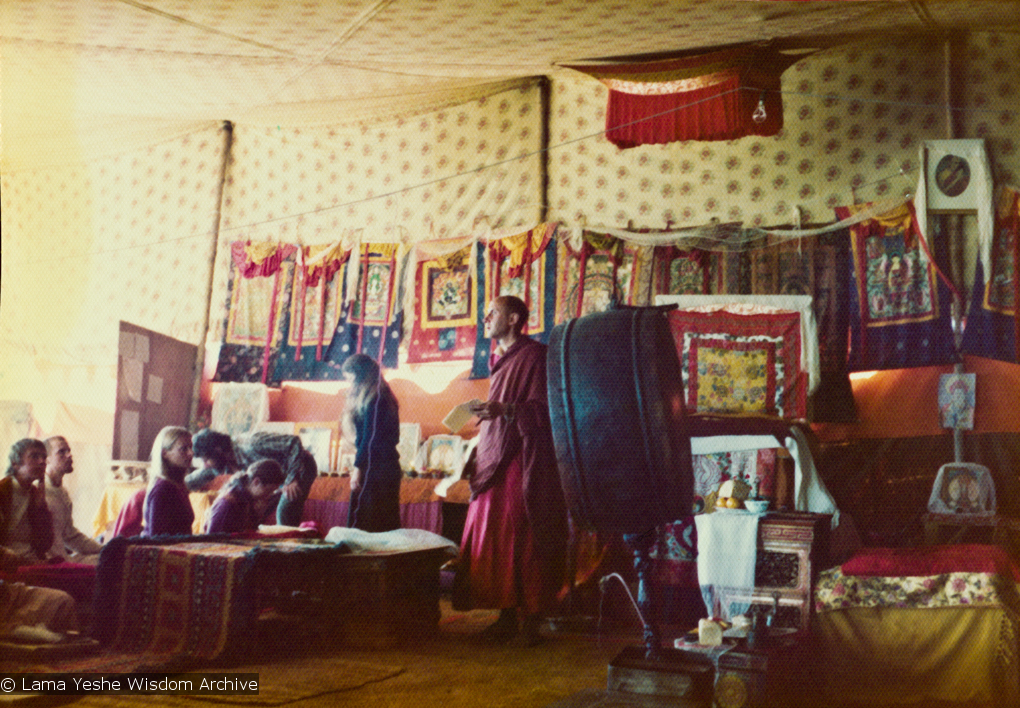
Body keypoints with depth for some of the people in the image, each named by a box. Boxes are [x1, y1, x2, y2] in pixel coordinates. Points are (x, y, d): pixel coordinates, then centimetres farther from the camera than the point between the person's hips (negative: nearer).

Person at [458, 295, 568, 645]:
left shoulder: (534, 355, -5)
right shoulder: (499, 360, 20)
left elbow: (543, 408, -14)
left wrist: (505, 410, -26)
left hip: (522, 463, -8)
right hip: (494, 460, 8)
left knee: (521, 541, -7)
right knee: (492, 539, 4)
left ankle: (531, 619, 0)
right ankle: (507, 617, 11)